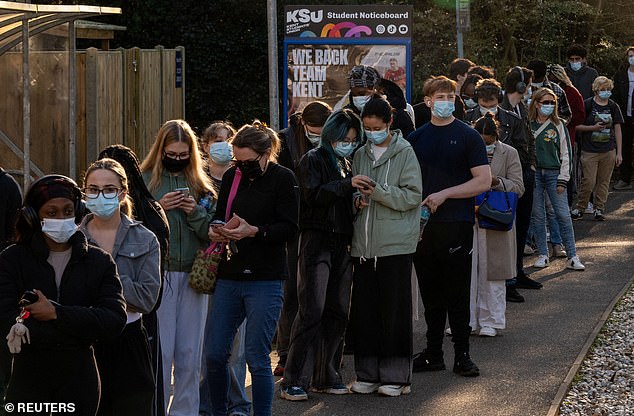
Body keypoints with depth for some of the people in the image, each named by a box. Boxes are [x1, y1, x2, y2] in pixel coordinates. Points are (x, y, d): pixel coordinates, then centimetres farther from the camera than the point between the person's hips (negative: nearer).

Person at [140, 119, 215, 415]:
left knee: (189, 354, 7)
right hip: (157, 274, -3)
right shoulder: (145, 181, 2)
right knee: (160, 351, -5)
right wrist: (158, 208, -14)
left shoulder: (200, 185, 11)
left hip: (193, 275, 3)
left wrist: (195, 212, -9)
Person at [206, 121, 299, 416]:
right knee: (215, 355, 5)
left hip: (265, 279, -5)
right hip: (229, 276, 5)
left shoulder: (283, 179, -4)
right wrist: (216, 230, -6)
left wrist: (254, 231, -23)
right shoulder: (232, 177, 10)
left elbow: (289, 227, -9)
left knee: (257, 359, -5)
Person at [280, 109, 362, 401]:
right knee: (312, 311, -12)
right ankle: (295, 381, -10)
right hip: (317, 242, -7)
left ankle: (326, 376, 15)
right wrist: (349, 185, -23)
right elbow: (314, 194, -18)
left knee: (338, 311, 7)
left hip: (342, 243, 7)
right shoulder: (313, 160, -2)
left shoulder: (347, 165, 19)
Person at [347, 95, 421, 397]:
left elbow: (412, 196, -9)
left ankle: (395, 376, 7)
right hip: (364, 244, 5)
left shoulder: (405, 153, -2)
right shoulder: (361, 155, 13)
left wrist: (377, 190, -18)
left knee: (394, 311, 0)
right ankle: (368, 374, 14)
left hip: (395, 245, -5)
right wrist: (356, 199, -1)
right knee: (363, 310, 5)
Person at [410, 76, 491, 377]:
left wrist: (444, 194, -13)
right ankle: (433, 354, 17)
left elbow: (483, 181, -8)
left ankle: (462, 355, 6)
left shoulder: (468, 137, -1)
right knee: (431, 295, 9)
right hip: (422, 226, 4)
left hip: (457, 226, -4)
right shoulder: (416, 138, 11)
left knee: (457, 295, -1)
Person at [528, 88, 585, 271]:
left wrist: (562, 180, -2)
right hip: (533, 173, 0)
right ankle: (542, 254, 12)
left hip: (554, 173, 0)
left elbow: (565, 154, 5)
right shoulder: (528, 125, 4)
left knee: (563, 215, -6)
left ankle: (572, 257, -3)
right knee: (538, 215, 3)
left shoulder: (558, 125, 5)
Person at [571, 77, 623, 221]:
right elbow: (576, 125, -2)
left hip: (609, 151, 3)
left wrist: (619, 153, 6)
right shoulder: (587, 105, -3)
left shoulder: (613, 107, 7)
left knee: (604, 181, 5)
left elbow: (617, 130, 9)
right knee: (589, 181, -7)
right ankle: (580, 208, 8)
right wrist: (593, 128, -17)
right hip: (590, 151, -3)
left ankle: (599, 209, 15)